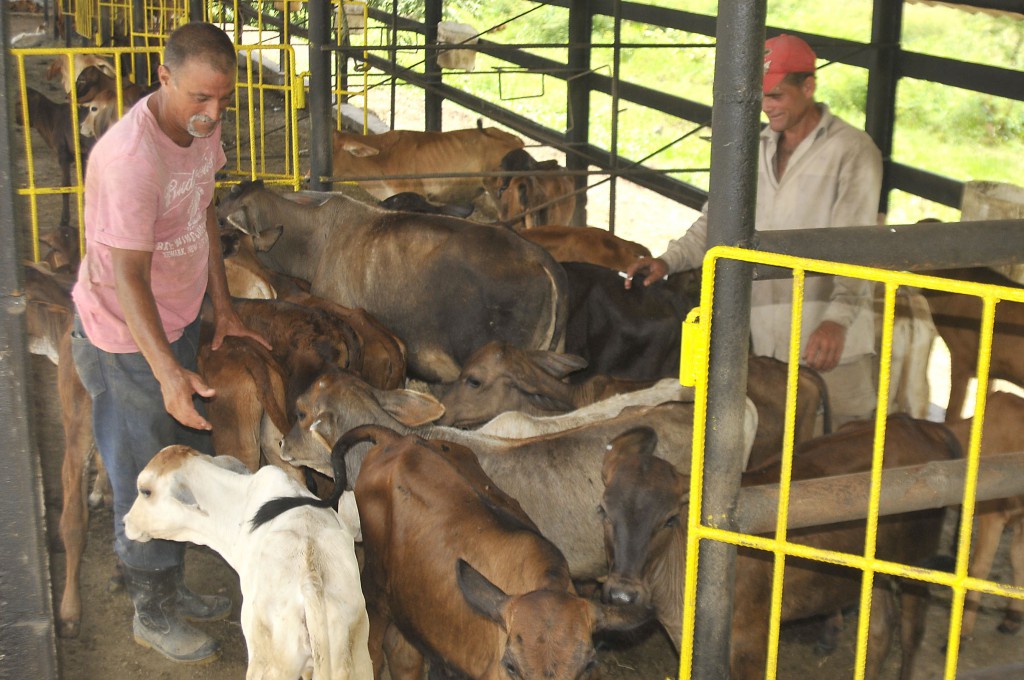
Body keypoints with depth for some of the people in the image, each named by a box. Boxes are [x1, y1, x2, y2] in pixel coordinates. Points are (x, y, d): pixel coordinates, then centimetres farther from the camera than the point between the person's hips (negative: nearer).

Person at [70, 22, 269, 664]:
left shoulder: (202, 126, -4)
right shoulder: (131, 158, -32)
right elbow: (128, 277, -31)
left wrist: (223, 308, 14)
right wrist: (168, 373, -36)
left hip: (179, 320, 9)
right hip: (126, 339, -9)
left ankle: (172, 587, 38)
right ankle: (153, 616, 24)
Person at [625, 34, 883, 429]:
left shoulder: (852, 151, -5)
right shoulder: (756, 151, 15)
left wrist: (838, 318, -27)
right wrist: (669, 260, -2)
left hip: (829, 338, -5)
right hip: (765, 339, 5)